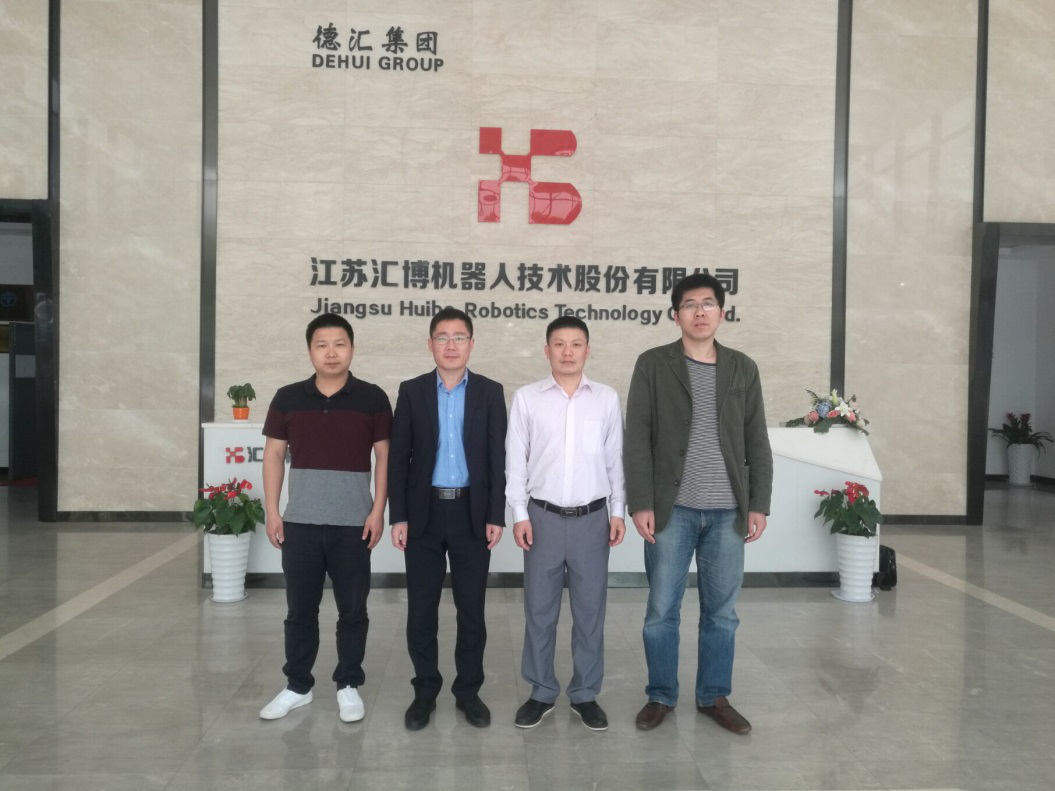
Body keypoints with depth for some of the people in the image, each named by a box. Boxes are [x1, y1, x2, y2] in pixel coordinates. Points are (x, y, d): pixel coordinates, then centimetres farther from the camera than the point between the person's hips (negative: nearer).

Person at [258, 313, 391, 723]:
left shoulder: (372, 398, -2)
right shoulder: (288, 398, 3)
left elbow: (385, 456, 0)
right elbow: (274, 455, 7)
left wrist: (378, 511, -7)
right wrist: (272, 511, 1)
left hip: (353, 524, -1)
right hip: (300, 522, 2)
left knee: (353, 610, 7)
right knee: (300, 609, 11)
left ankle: (348, 686, 23)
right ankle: (297, 686, 27)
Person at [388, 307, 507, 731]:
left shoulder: (490, 392, 2)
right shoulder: (411, 391, 2)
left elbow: (498, 458, 0)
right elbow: (398, 457, 1)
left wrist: (496, 516, -5)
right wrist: (398, 516, -5)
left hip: (472, 513, 0)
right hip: (424, 512, 1)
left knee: (471, 608, 7)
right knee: (421, 608, 7)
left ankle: (468, 690, 22)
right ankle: (425, 691, 22)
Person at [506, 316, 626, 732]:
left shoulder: (607, 398, 3)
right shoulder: (526, 398, 0)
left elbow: (615, 459, 7)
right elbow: (515, 460, 1)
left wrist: (618, 511, 4)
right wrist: (519, 514, -4)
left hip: (592, 517, 1)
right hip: (544, 516, -1)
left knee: (590, 609, 8)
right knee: (539, 609, 8)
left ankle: (585, 694, 23)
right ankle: (541, 691, 23)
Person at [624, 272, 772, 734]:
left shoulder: (743, 369, 8)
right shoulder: (653, 365, 0)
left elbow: (757, 442, 8)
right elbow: (637, 439, -3)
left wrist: (758, 504, 2)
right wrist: (640, 503, -10)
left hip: (728, 512, 2)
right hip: (672, 509, -2)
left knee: (721, 612, 11)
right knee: (661, 611, 5)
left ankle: (714, 697, 27)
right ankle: (660, 696, 22)